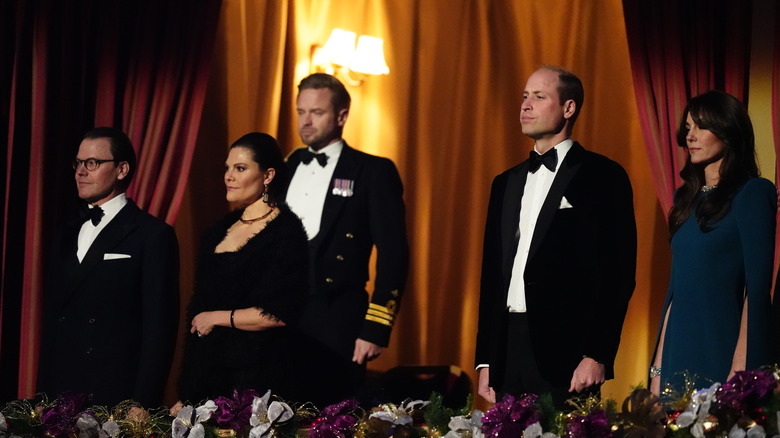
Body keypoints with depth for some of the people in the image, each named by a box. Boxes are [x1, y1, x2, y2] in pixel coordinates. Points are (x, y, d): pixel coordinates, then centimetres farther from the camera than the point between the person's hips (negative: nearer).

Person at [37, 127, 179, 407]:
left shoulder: (153, 235, -5)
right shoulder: (66, 236, 17)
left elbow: (159, 329, -9)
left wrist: (142, 406, -15)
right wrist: (43, 394, 11)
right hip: (59, 396, 6)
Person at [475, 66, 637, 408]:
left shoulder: (602, 176, -2)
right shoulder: (506, 183, 18)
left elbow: (617, 273, -8)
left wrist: (597, 355, -15)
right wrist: (484, 361, 13)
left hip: (565, 353, -6)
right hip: (507, 352, 6)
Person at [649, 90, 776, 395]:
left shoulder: (752, 193, -6)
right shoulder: (688, 198, 15)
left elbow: (758, 284, -12)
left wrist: (740, 367, -19)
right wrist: (658, 367, 10)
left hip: (721, 351, -7)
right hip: (679, 354, 7)